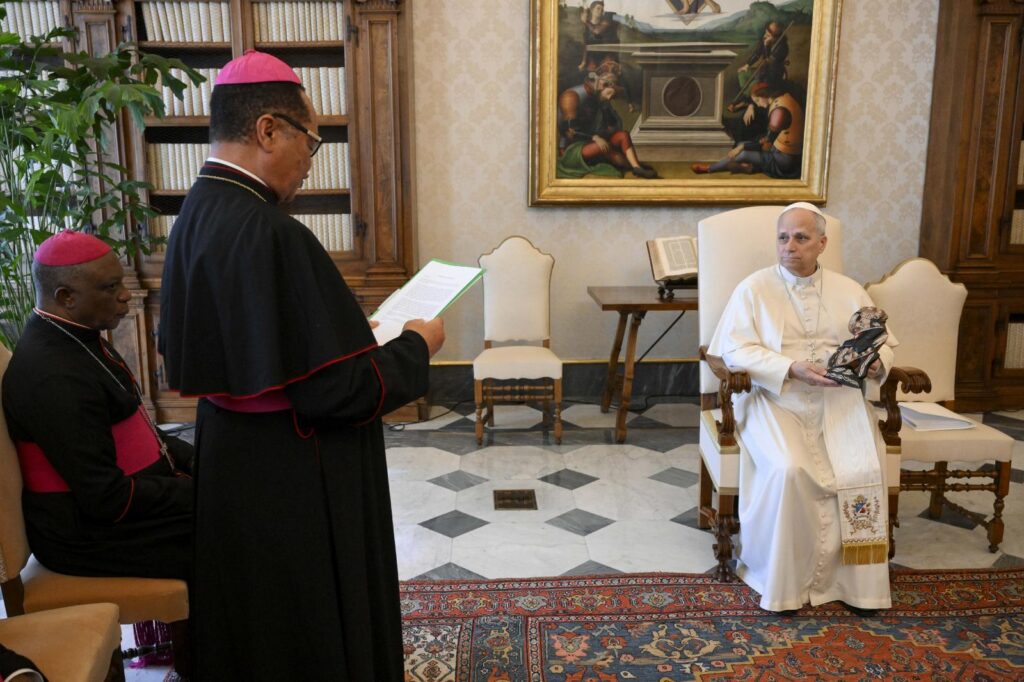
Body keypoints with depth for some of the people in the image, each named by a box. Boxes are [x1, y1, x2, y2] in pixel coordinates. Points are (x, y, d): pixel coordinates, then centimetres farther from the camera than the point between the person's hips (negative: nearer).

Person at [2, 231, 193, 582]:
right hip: (90, 536, -10)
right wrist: (193, 492, -16)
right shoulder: (56, 378, -27)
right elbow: (107, 499, -26)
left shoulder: (74, 338, 5)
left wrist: (190, 458, 5)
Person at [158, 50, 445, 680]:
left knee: (254, 628, 27)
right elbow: (337, 389, -27)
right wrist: (416, 346, -10)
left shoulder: (197, 214, 1)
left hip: (233, 462, 9)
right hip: (295, 485, -9)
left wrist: (350, 333, 12)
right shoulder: (268, 232, -28)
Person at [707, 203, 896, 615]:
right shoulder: (753, 289, 3)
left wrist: (877, 363, -13)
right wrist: (792, 369, -21)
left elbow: (883, 343, 12)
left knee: (862, 469, -24)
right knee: (788, 471, -30)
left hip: (839, 400, 3)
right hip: (775, 399, -2)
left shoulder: (849, 291, 13)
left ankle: (852, 581, -7)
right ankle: (783, 577, -10)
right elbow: (737, 350, -7)